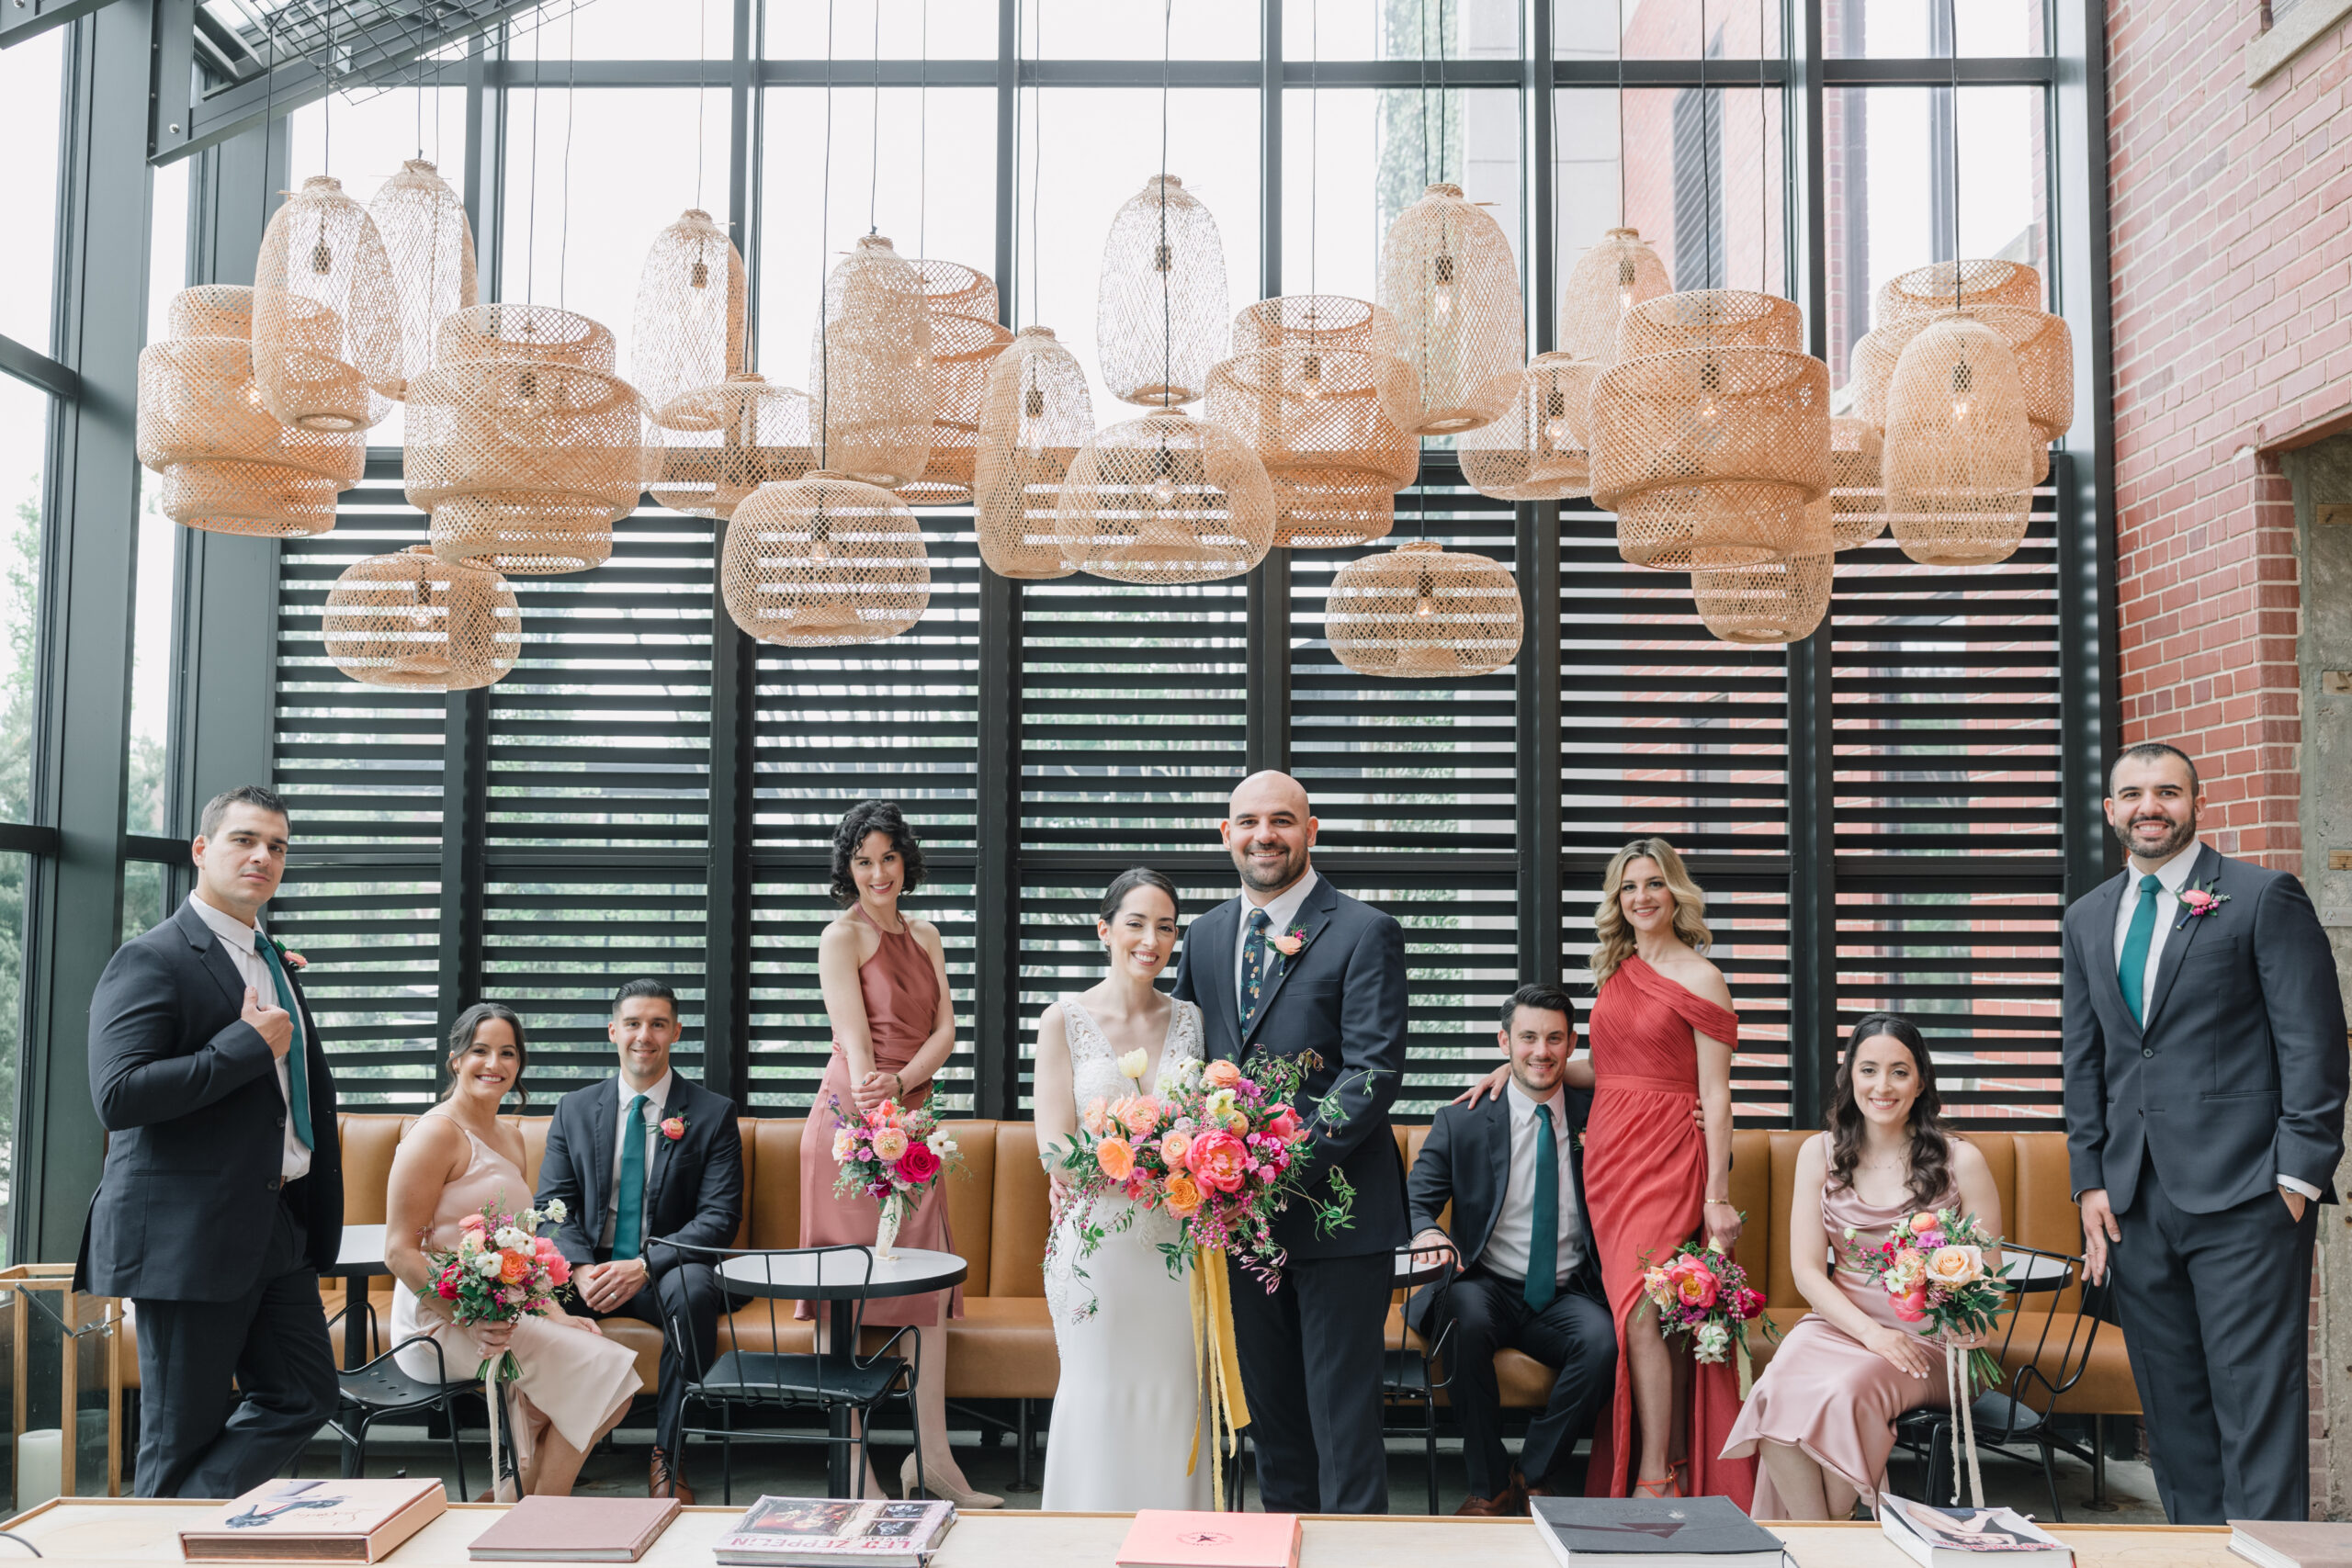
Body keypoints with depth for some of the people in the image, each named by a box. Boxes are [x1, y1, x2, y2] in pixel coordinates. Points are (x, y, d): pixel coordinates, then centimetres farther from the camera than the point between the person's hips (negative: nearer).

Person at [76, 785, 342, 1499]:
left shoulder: (277, 964, 17)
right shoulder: (151, 961, -10)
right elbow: (118, 1096, -22)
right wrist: (248, 1043, -19)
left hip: (280, 1227, 8)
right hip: (190, 1234, -8)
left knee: (301, 1399, 7)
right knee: (183, 1433, 3)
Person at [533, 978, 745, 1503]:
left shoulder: (713, 1113, 0)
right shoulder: (574, 1109, 9)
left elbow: (720, 1217, -7)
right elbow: (551, 1206, 4)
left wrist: (643, 1265, -22)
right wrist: (581, 1268, -18)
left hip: (670, 1270, -2)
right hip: (591, 1269, 2)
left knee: (693, 1289, -36)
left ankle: (667, 1459, -22)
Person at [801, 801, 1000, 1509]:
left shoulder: (925, 936, 14)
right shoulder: (842, 937, -6)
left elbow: (945, 1028, 5)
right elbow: (855, 1039, -16)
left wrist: (901, 1083, -14)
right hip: (852, 1123, -7)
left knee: (933, 1280, 6)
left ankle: (932, 1457, 15)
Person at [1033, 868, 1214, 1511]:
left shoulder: (1191, 1019, 8)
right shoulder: (1065, 1020, -3)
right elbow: (1055, 1149, -9)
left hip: (1176, 1237, 3)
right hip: (1096, 1236, -3)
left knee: (1174, 1396, 8)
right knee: (1100, 1394, 3)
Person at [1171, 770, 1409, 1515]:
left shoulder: (1364, 934, -8)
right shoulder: (1205, 935, 11)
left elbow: (1374, 1072, -15)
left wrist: (1288, 1165, -22)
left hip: (1336, 1209, -6)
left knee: (1344, 1412, 2)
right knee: (1270, 1405, 16)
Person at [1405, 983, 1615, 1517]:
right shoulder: (1461, 1123, 4)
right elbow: (1415, 1201, -1)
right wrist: (1425, 1233, -26)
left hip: (1567, 1298, 1)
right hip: (1488, 1288, -1)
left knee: (1603, 1338, -31)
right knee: (1466, 1317, -34)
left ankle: (1536, 1477, -10)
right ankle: (1489, 1485, -17)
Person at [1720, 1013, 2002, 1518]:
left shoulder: (1960, 1161, 1)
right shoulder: (1820, 1153, 7)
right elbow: (1807, 1269, 3)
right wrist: (1872, 1332, -14)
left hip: (1928, 1339, -2)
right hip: (1839, 1322, 2)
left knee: (1845, 1391, -33)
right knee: (1779, 1391, -30)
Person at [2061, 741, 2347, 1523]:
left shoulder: (2265, 896, -1)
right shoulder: (2088, 917, 15)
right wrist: (2090, 1180, 9)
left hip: (2244, 1196, -5)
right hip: (2135, 1202, 5)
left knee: (2256, 1399, -4)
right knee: (2170, 1400, 11)